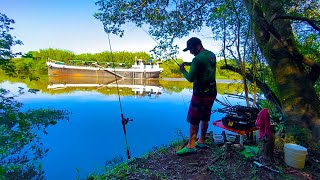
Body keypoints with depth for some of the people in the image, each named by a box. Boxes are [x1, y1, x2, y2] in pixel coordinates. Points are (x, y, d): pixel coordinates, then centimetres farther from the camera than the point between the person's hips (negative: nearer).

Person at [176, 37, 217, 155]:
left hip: (200, 93, -9)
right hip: (212, 92, 9)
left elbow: (190, 78, -18)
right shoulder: (212, 55, 9)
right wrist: (189, 64, 14)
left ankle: (191, 146, 6)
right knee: (205, 118, 17)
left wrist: (183, 71, -1)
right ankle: (201, 141, 29)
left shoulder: (198, 59, -18)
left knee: (193, 120, -1)